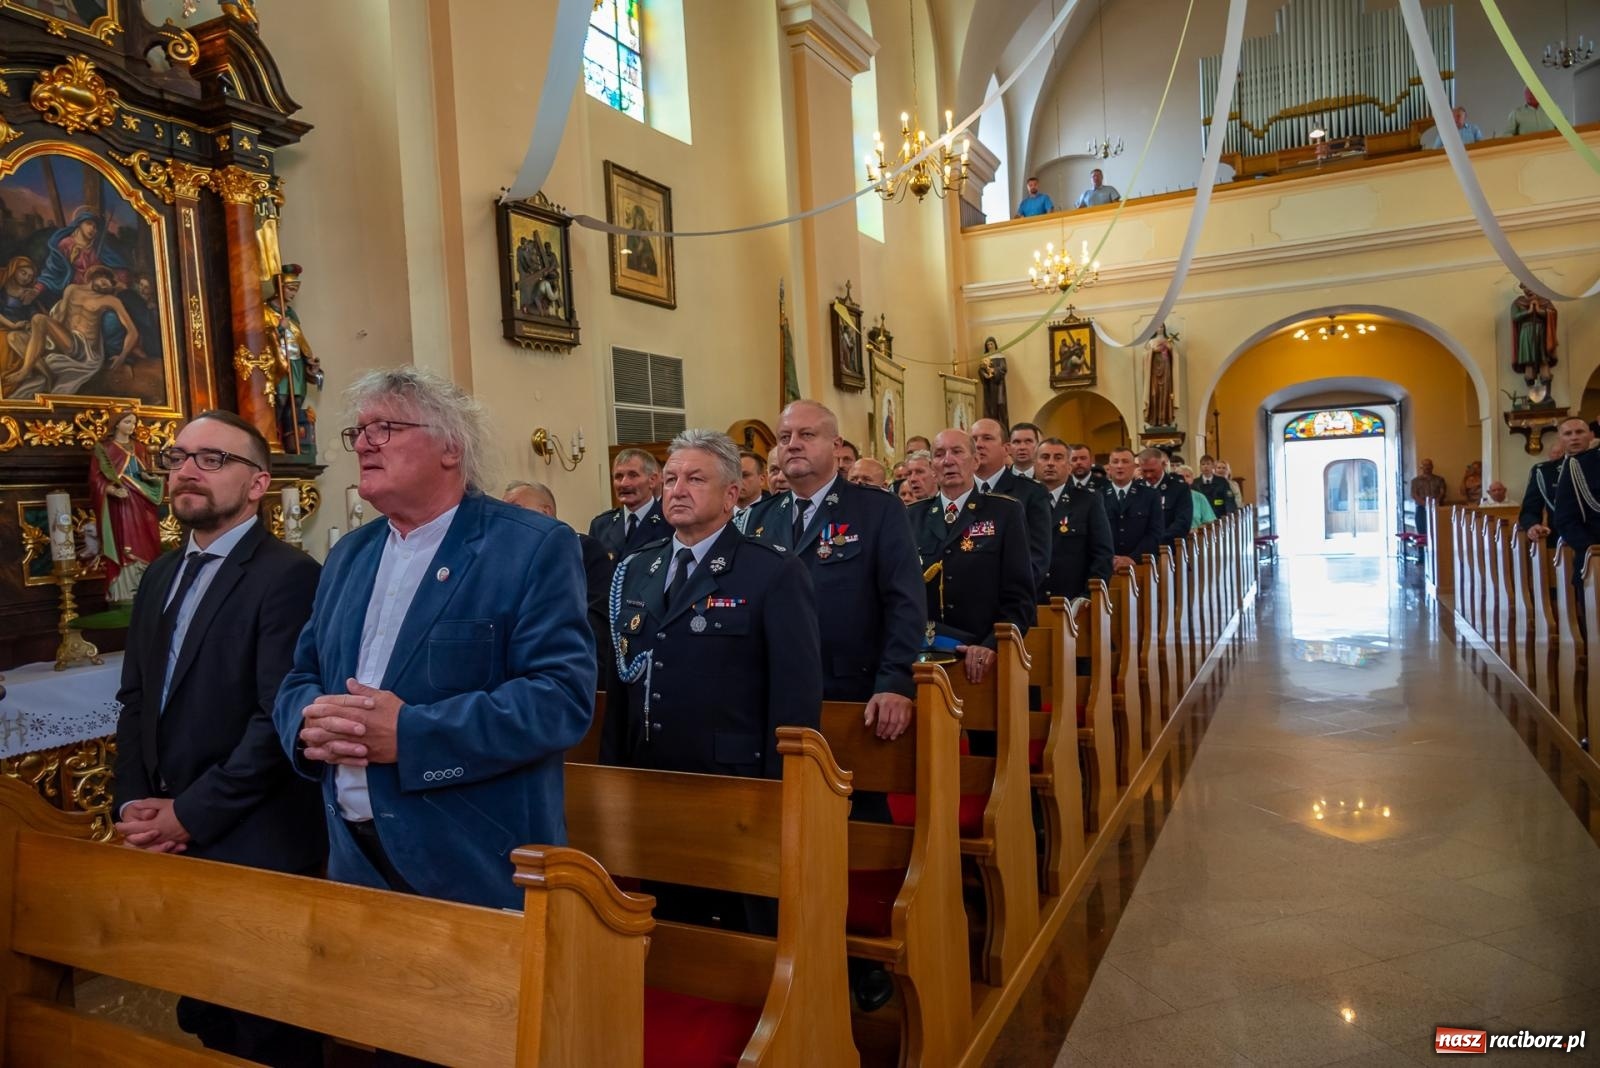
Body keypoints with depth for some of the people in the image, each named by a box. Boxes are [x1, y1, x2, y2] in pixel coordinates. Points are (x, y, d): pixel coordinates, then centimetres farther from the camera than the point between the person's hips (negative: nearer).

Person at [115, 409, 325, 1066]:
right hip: (170, 845, 8)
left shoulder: (288, 576, -15)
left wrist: (191, 813, -16)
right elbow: (135, 698, 13)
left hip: (255, 848, -7)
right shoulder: (162, 576, 12)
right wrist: (132, 803, 1)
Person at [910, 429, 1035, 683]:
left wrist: (992, 645, -20)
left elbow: (1019, 594, -5)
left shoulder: (1006, 512, 1)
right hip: (923, 653, 3)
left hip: (982, 657, -2)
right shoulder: (913, 516, 11)